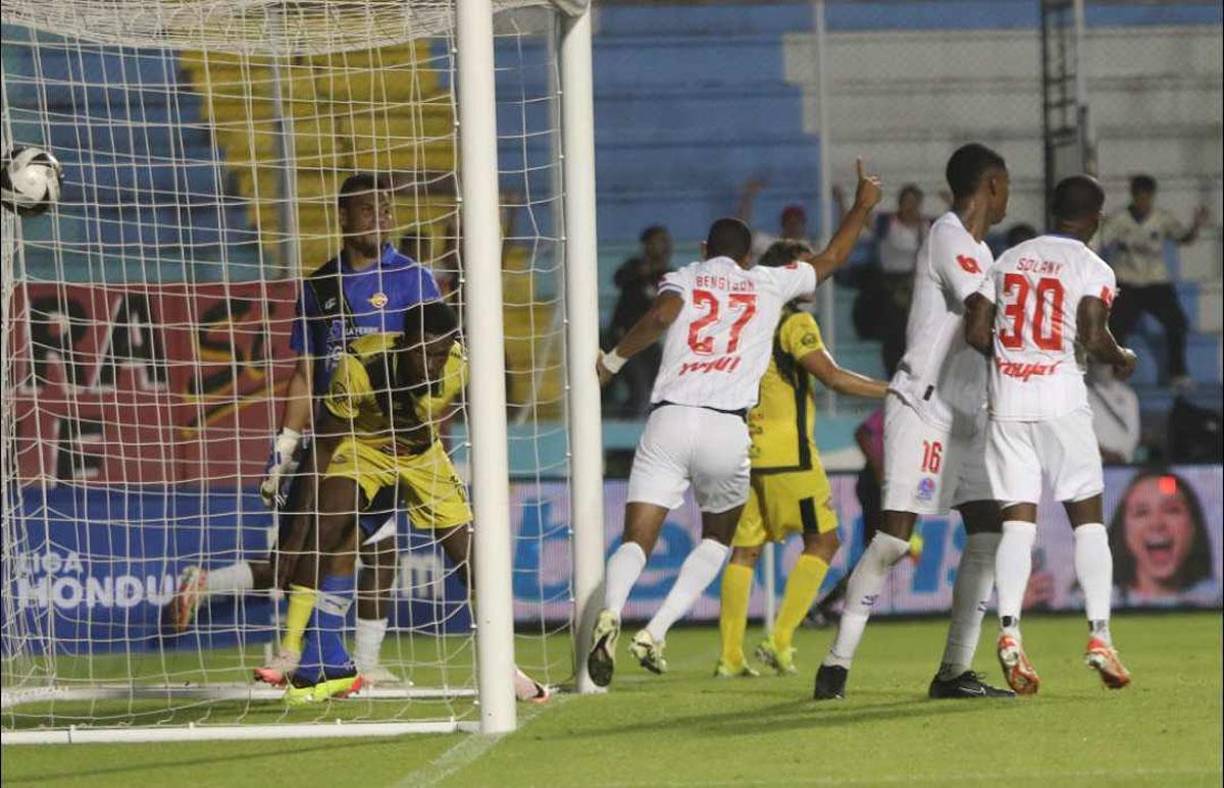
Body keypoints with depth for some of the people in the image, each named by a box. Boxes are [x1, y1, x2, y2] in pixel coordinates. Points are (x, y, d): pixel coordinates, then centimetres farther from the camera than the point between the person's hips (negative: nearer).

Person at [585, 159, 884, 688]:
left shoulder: (683, 279, 14)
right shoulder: (768, 283, 18)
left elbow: (662, 315, -9)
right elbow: (831, 259, 33)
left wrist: (613, 360, 2)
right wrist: (862, 206, 48)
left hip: (668, 421, 0)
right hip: (727, 428, 0)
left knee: (637, 540, -2)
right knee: (717, 538, 22)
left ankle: (611, 612, -34)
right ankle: (657, 632, 3)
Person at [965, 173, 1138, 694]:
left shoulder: (1010, 259, 12)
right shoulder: (1092, 269, -2)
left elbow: (976, 331, 8)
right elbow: (1093, 338, -13)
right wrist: (1121, 358, 7)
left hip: (1007, 402, 4)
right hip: (1061, 401, -4)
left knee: (1018, 520, 1)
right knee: (1088, 518, 5)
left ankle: (1008, 631, -15)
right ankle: (1099, 636, -2)